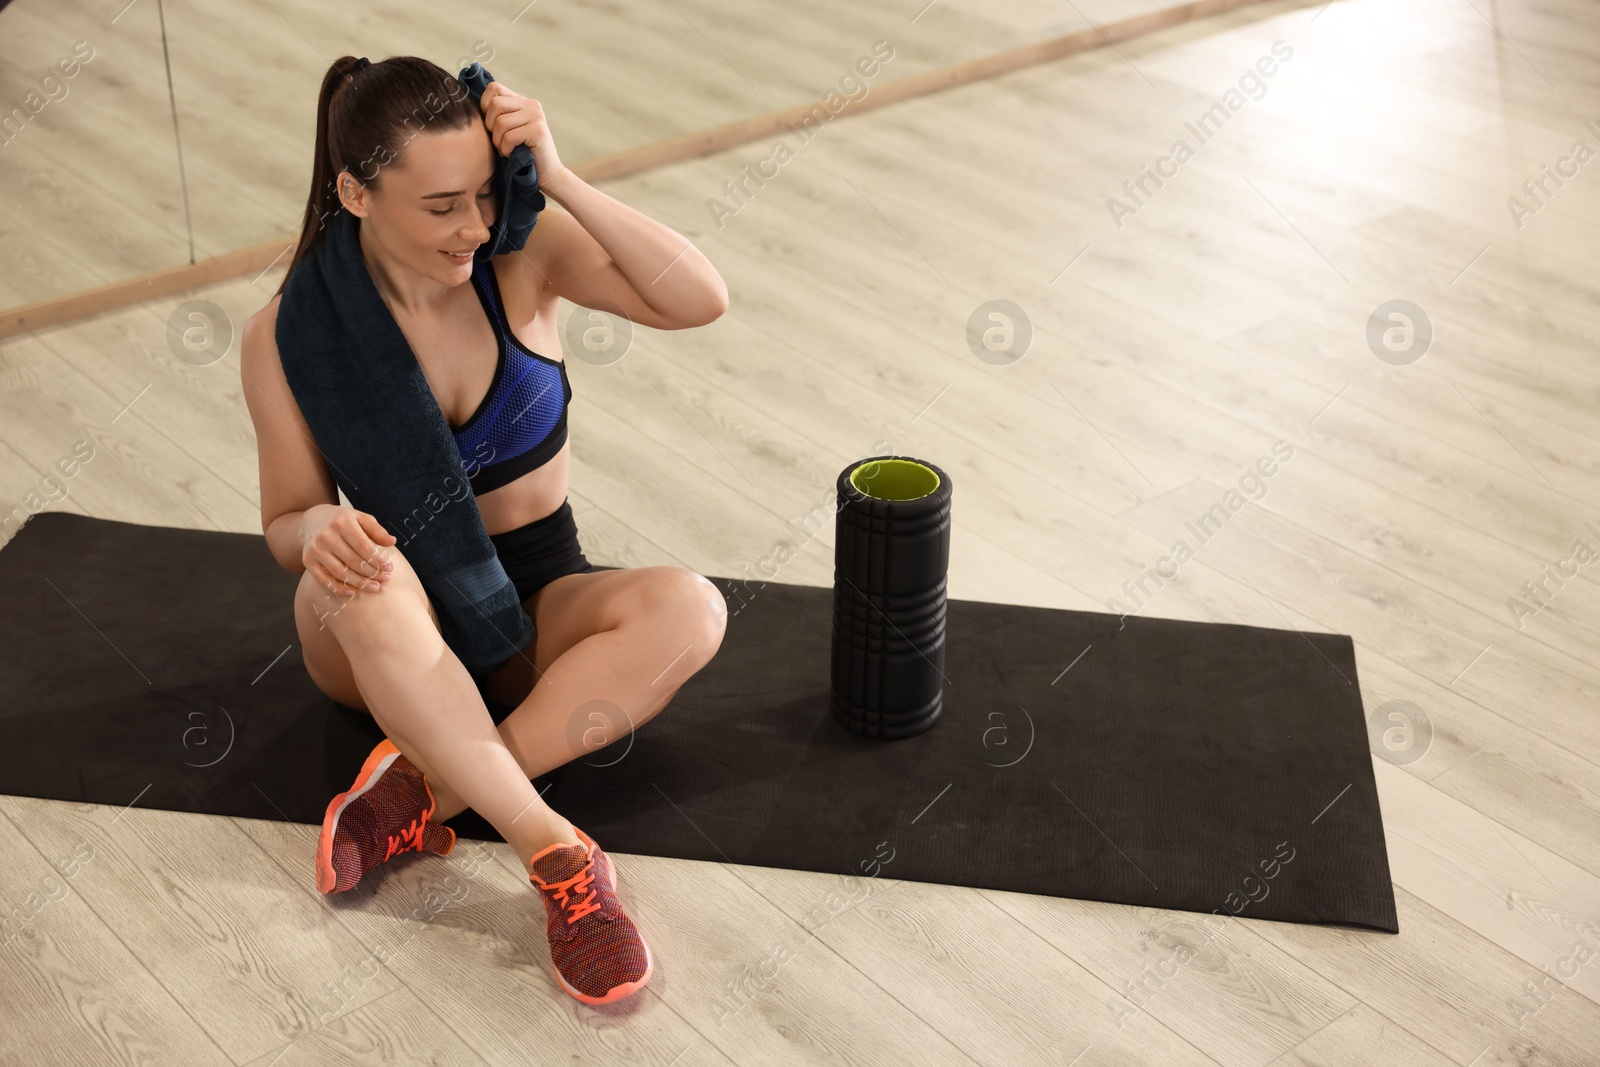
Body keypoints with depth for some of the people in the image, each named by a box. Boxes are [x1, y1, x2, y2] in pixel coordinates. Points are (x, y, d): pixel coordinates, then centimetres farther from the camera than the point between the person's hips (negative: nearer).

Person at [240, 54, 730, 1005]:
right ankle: (560, 858, -36)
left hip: (539, 610, 1)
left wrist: (559, 179, -28)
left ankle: (425, 792, -30)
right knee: (359, 578, -39)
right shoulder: (290, 335, -12)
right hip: (393, 635, -1)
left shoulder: (521, 254, -10)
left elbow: (701, 301, -22)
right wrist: (322, 529, -28)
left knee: (687, 608, -31)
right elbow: (286, 524, -3)